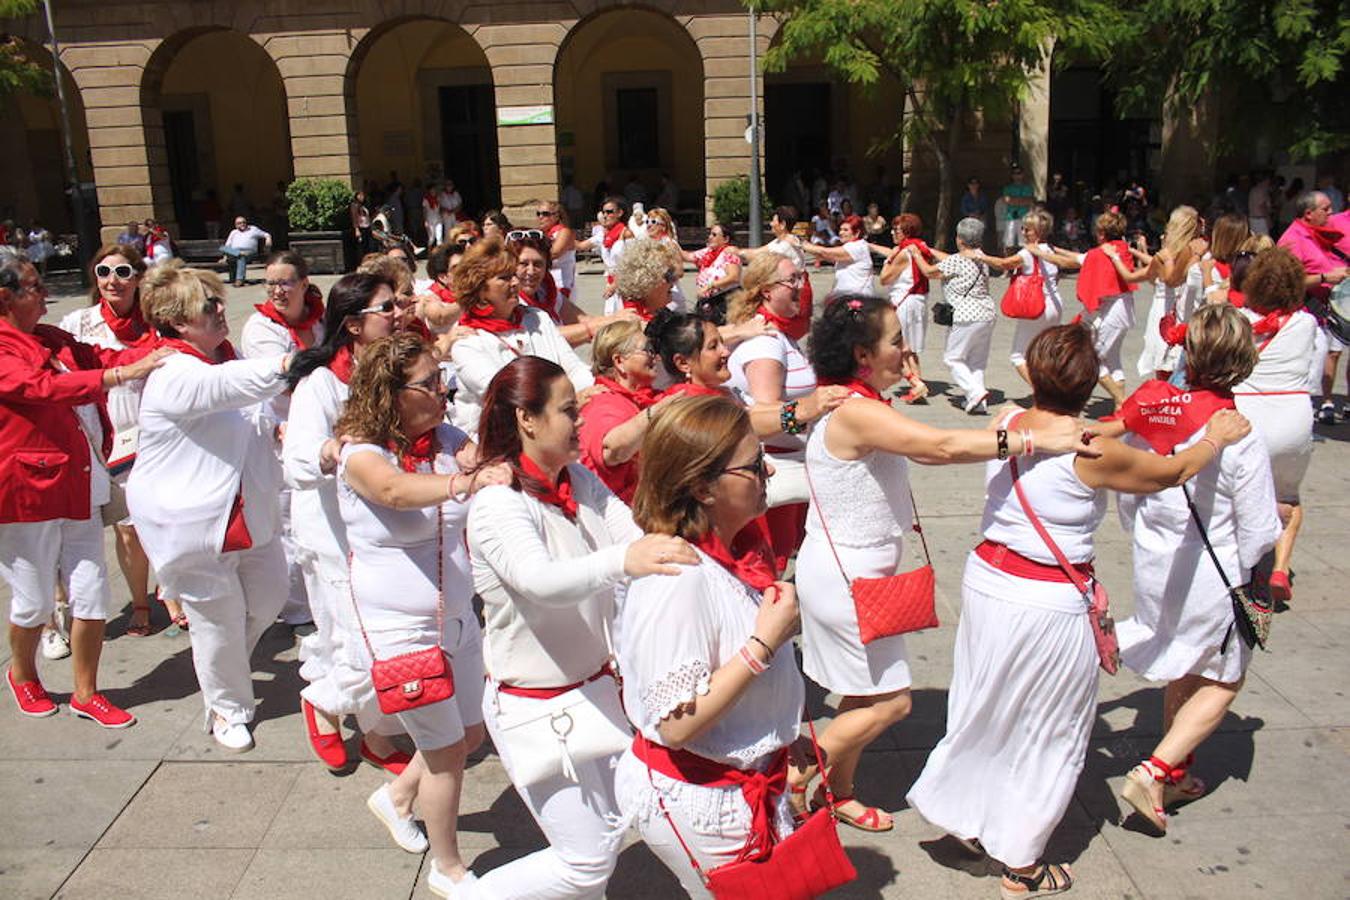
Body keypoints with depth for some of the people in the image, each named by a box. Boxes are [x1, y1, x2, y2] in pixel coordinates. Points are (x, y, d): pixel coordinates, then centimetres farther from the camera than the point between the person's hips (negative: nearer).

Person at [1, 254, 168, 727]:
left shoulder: (51, 338, 13)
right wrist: (123, 374, -34)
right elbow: (42, 387, -26)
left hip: (77, 484, 7)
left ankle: (86, 693, 23)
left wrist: (160, 350, -8)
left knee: (92, 595, 7)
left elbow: (97, 357, 9)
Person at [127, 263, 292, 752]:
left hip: (251, 512, 8)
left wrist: (277, 428, 5)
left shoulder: (223, 358, 8)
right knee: (220, 619, 6)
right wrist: (285, 364, -59)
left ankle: (225, 664, 44)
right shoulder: (172, 375, -22)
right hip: (193, 523, -8)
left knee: (269, 597, 17)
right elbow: (227, 386, -45)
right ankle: (227, 709, 29)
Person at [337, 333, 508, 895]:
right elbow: (396, 490, -41)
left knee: (470, 735, 19)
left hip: (457, 618, 6)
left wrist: (495, 470, -41)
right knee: (447, 750, 6)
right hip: (397, 630, -6)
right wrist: (463, 483, -59)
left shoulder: (447, 439, -1)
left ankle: (396, 796, 46)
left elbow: (489, 466, -17)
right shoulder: (362, 455, -19)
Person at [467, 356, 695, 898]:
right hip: (533, 706, -7)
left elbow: (637, 538, -13)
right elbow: (541, 581, -42)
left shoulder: (582, 482, -1)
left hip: (595, 687, 7)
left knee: (612, 829, 17)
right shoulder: (497, 504, -23)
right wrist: (622, 560, -59)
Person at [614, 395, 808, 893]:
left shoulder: (735, 547, -1)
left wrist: (785, 737, 17)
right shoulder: (679, 577, -29)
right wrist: (765, 642, -27)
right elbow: (677, 723, -29)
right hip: (698, 803, -9)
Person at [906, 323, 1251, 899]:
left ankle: (968, 816, 41)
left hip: (985, 581, 6)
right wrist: (1218, 438, 15)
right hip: (1049, 607, -6)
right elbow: (1172, 472, -3)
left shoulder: (1005, 426, -3)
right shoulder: (1092, 453, -20)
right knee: (1050, 735, 14)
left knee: (988, 712, 25)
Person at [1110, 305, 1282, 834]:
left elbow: (1127, 498, 3)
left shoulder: (1147, 416, -9)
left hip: (1154, 568, 5)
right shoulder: (1238, 437, -24)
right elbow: (1260, 531, -16)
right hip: (1213, 577, -5)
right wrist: (1248, 573, 4)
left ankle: (1178, 774, 38)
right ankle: (1156, 771, 5)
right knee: (1222, 681, 16)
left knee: (1184, 672, 26)